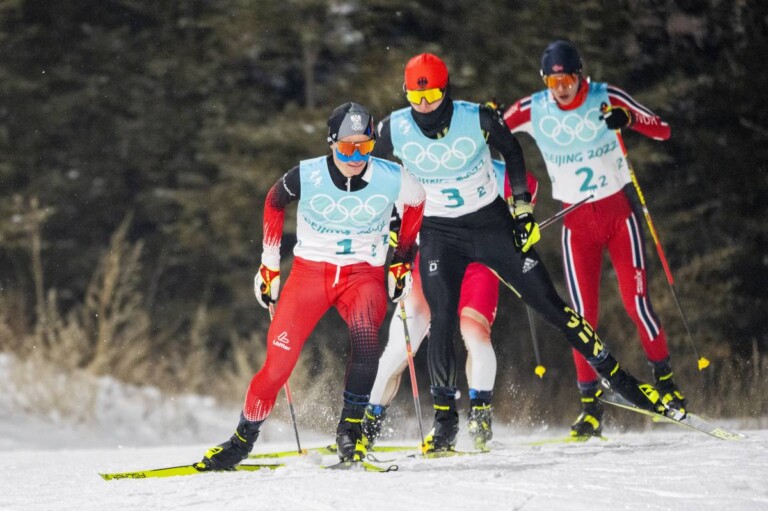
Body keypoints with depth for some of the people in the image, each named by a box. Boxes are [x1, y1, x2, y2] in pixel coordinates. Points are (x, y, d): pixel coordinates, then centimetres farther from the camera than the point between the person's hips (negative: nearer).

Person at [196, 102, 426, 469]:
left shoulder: (392, 180, -13)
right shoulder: (306, 177, -14)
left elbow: (417, 202, 11)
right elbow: (274, 203, 8)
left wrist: (403, 259, 11)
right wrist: (269, 263, 12)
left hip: (363, 275, 0)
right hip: (310, 271, 0)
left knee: (365, 339, -32)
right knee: (279, 359, -10)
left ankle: (350, 429, -17)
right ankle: (244, 438, 11)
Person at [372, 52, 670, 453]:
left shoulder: (477, 118, -16)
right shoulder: (394, 130, -12)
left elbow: (511, 152, 4)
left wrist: (522, 207, 1)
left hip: (492, 224, 0)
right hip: (439, 235, 0)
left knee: (549, 304, -2)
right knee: (442, 319, -19)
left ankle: (617, 378, 7)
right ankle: (444, 419, -9)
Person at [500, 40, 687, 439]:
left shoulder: (605, 99, -9)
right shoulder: (532, 110, -6)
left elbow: (662, 131, -11)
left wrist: (628, 119, -30)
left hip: (619, 211, -1)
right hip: (576, 222, 1)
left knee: (635, 301, -9)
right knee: (583, 314, -4)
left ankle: (665, 380, 8)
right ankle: (590, 405, 0)